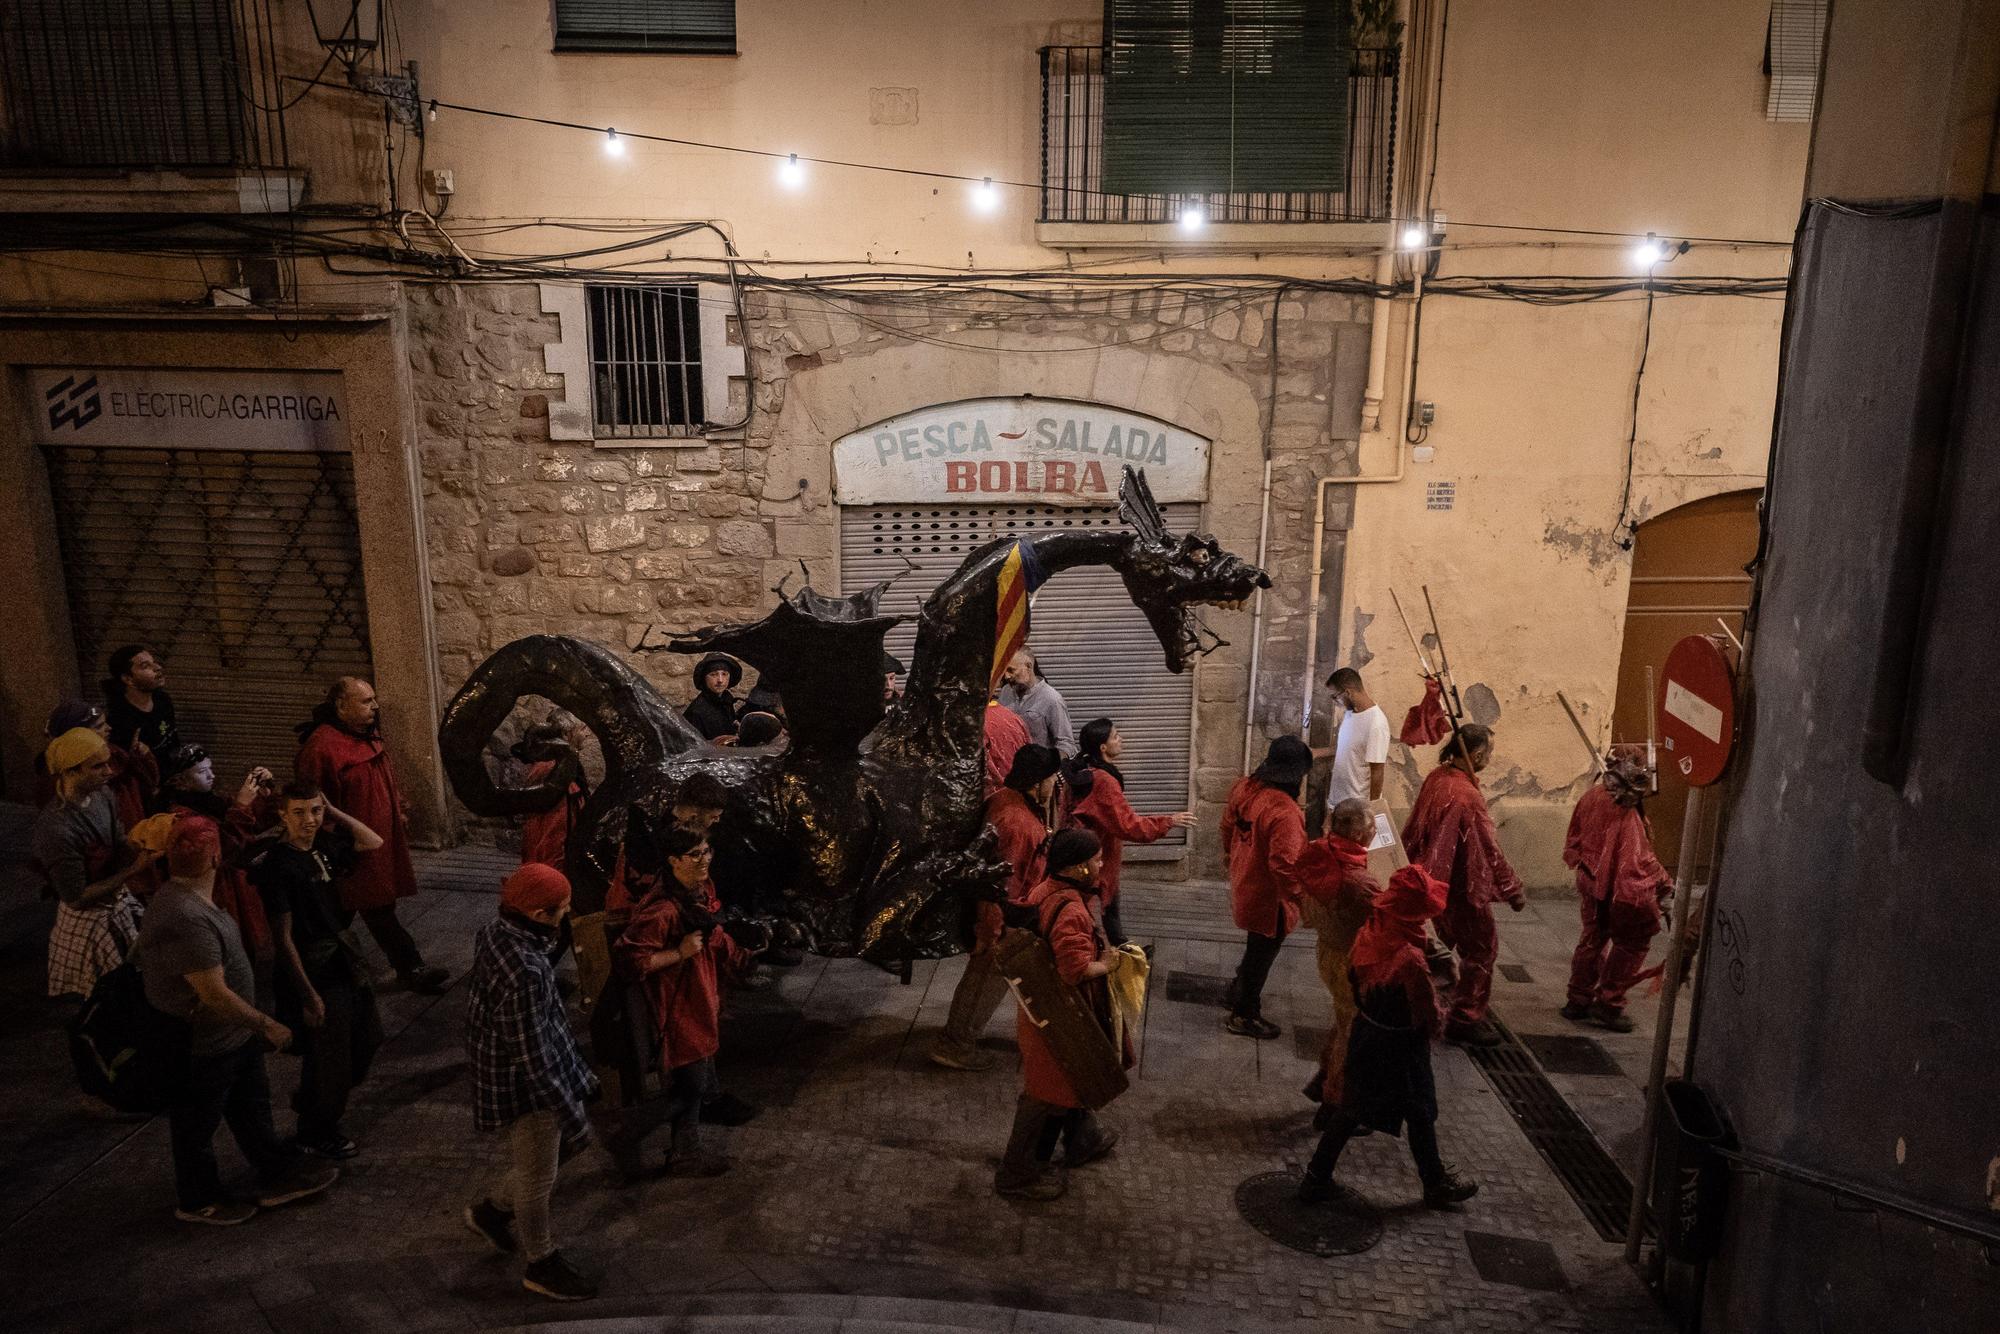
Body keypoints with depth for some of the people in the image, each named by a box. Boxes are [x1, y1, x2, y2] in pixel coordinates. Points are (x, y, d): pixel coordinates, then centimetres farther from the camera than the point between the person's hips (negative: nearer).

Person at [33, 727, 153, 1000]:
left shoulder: (102, 794, -9)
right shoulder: (56, 830, -30)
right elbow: (76, 898, -22)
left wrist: (144, 851, -18)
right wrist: (133, 871, -24)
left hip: (120, 902, 6)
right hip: (89, 921, -6)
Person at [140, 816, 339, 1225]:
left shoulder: (187, 897, -4)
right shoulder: (186, 921, -36)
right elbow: (215, 995, -31)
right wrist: (266, 1025, -20)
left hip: (232, 1037, 10)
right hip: (203, 1050, -10)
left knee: (253, 1108, 22)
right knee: (198, 1126, 15)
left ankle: (278, 1178, 38)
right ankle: (198, 1202, 36)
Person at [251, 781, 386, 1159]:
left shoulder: (323, 846, -1)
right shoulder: (278, 866, -21)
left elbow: (374, 842, 14)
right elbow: (283, 939, -20)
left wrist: (334, 811, 1)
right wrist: (308, 995, -19)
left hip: (342, 959, 8)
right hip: (313, 970, -8)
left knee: (366, 1039, 19)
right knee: (329, 1058, 5)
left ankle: (310, 1104, 40)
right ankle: (316, 1133, 29)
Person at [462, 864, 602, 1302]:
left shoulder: (496, 932, -8)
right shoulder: (523, 973, -37)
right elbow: (533, 1060, -29)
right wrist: (571, 1115, -19)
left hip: (503, 1070, 9)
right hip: (529, 1089, -8)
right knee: (537, 1178, 14)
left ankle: (490, 1211, 50)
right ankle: (541, 1264, 36)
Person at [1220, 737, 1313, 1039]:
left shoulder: (1244, 788, -7)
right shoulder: (1284, 811, -33)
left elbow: (1228, 824, 10)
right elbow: (1283, 864, -33)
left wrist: (1230, 854, 27)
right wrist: (1299, 895, -17)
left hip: (1244, 884, 8)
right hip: (1268, 898, -8)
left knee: (1256, 948, 30)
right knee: (1261, 954, 12)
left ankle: (1238, 990, 48)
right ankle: (1243, 1016, 29)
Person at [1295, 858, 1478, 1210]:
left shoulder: (1368, 936, -10)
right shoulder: (1411, 960, -31)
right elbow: (1428, 1015, -19)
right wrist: (1432, 1031, 1)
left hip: (1365, 1035, 7)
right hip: (1400, 1048, -6)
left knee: (1350, 1109, 19)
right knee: (1420, 1117, 15)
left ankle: (1316, 1179, 29)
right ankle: (1437, 1184, 36)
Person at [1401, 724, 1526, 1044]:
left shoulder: (1436, 777, -2)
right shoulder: (1467, 796, -28)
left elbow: (1414, 831, 9)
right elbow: (1489, 851, -20)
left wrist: (1417, 867, 21)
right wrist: (1512, 890, -9)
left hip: (1434, 882, 8)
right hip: (1463, 887, -8)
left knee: (1436, 945, 21)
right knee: (1481, 949, 8)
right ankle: (1464, 1020, 16)